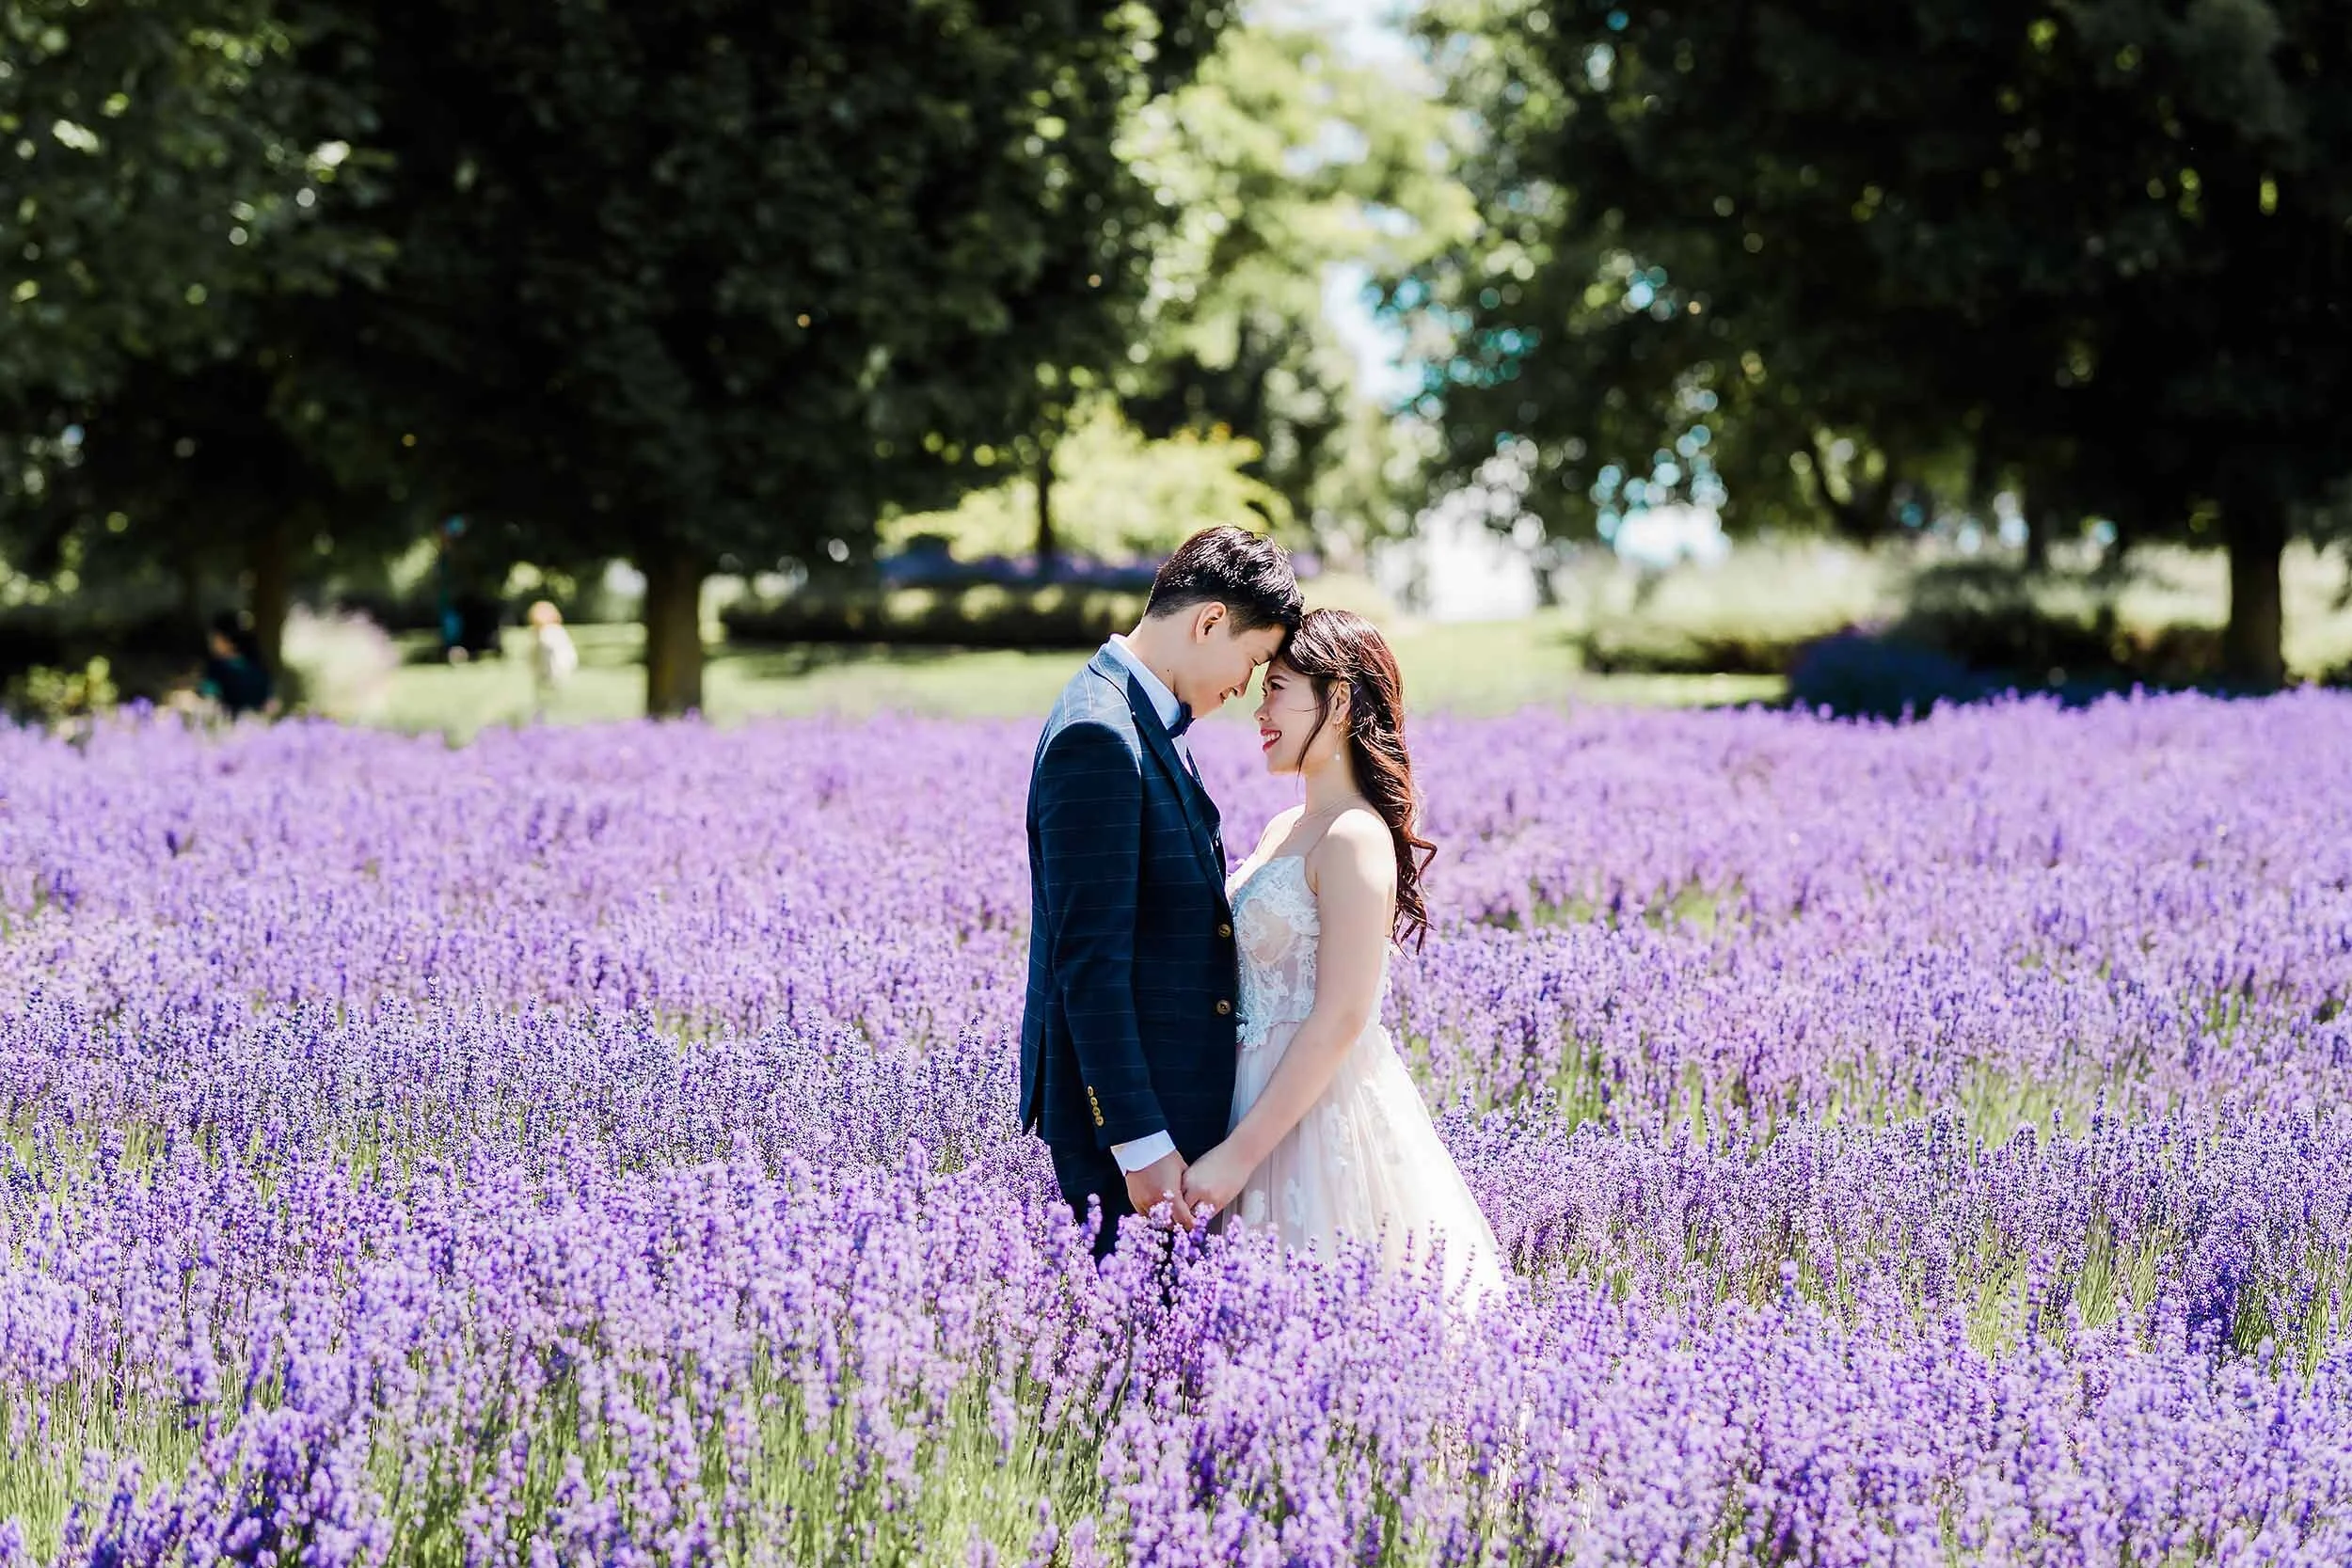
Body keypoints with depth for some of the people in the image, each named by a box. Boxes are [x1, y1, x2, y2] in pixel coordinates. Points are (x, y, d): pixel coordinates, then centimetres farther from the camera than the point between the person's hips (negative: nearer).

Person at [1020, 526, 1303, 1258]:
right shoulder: (1098, 738, -19)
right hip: (1125, 1106, -10)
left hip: (1172, 1087, 10)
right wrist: (1140, 1142, -23)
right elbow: (1089, 958, -22)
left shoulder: (1143, 722, 13)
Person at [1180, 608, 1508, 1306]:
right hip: (1273, 1104, 9)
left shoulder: (1354, 838, -15)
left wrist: (1240, 1152, -21)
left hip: (1323, 1113, -9)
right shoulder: (1284, 830, 12)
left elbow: (1341, 1018, -20)